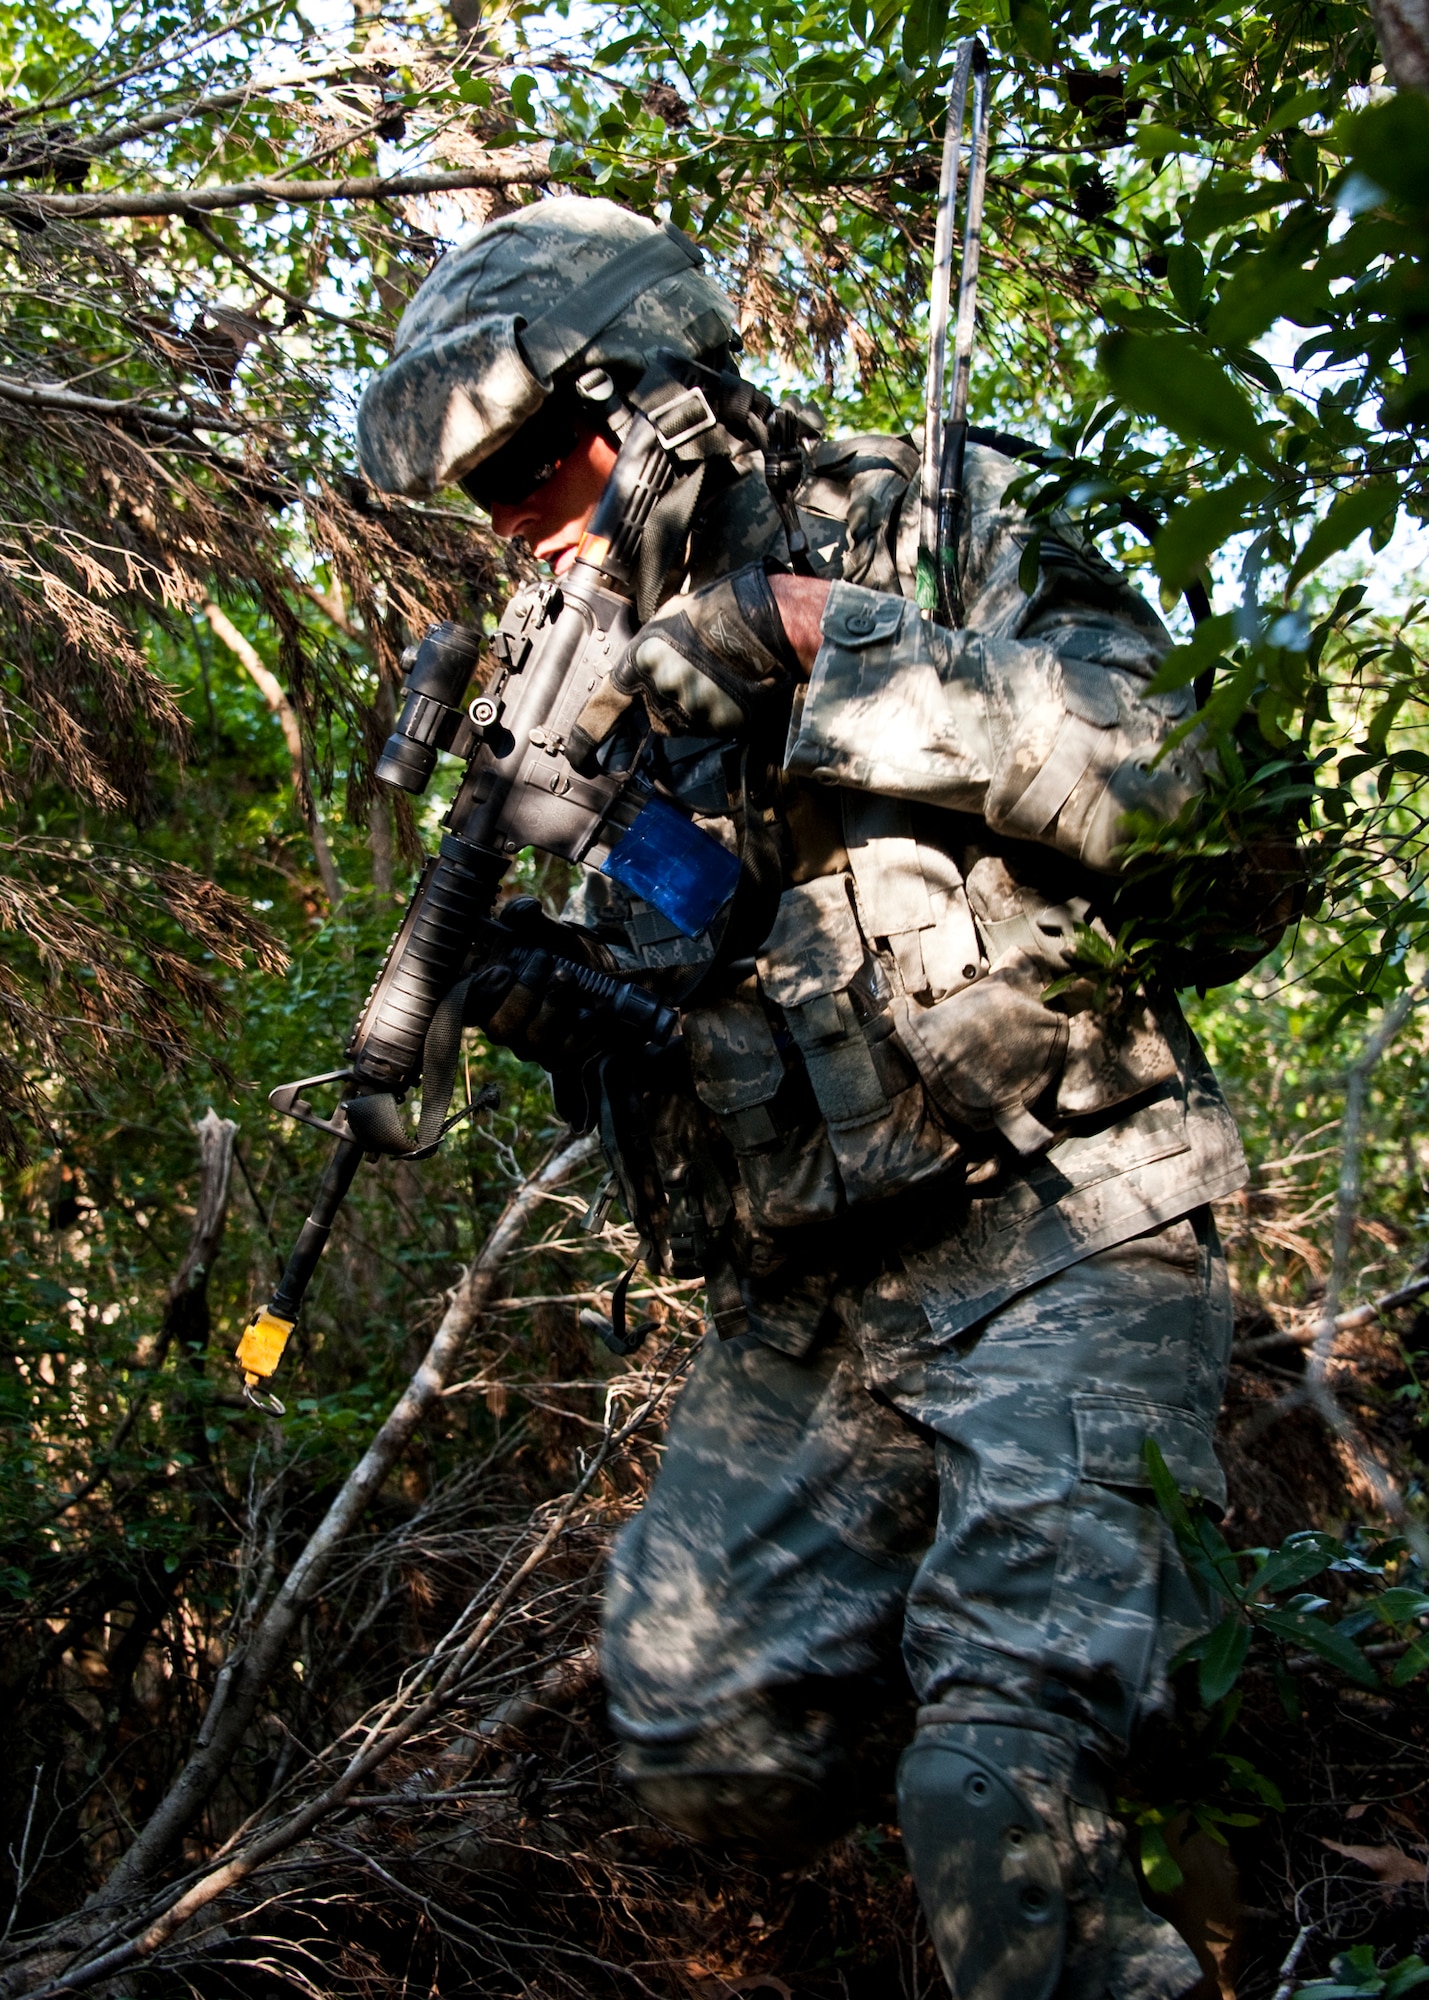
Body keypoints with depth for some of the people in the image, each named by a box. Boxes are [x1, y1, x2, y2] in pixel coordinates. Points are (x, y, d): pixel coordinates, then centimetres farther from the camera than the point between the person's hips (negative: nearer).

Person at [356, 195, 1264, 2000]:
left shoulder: (936, 525, -2)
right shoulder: (604, 687, 16)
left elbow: (1166, 760, -18)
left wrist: (843, 642, -18)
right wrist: (548, 997, -1)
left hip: (1047, 1254, -6)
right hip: (802, 1314, 7)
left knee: (1009, 1798, -19)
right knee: (703, 1742, 6)